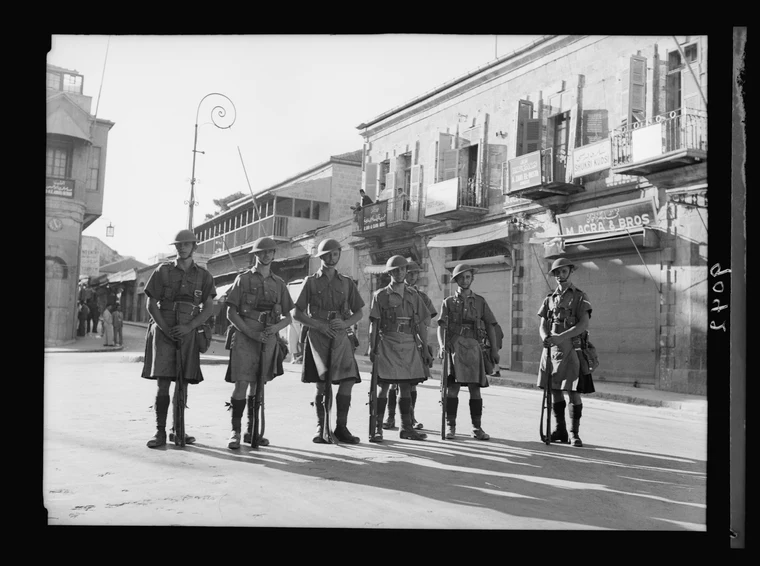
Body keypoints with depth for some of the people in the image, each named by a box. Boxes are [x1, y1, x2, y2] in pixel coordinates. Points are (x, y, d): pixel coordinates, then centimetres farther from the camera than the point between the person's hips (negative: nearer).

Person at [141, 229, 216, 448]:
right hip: (163, 331, -1)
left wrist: (188, 327, -12)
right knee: (163, 383, -7)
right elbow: (151, 304, 2)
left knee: (183, 383, 6)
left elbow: (209, 308, 2)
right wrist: (166, 329, -9)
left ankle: (178, 430, 17)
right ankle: (160, 432, -2)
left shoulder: (203, 276, 7)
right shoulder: (163, 271, 4)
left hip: (187, 333, 2)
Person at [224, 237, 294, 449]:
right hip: (245, 337, -3)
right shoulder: (243, 279, 3)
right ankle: (235, 431, -1)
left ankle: (252, 431, 17)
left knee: (258, 386, 9)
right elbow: (231, 314, -1)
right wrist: (251, 332, -12)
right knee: (241, 384, -9)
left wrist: (275, 327, -8)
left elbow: (288, 317, 14)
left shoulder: (279, 284, 12)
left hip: (269, 339, 3)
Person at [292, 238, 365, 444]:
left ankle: (341, 427, 4)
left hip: (340, 336, 2)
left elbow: (358, 313, 15)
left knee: (348, 380, -9)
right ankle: (321, 427, 7)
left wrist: (345, 323, -6)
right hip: (317, 336, -2)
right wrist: (319, 325, -10)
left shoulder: (347, 283, 14)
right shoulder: (311, 282, 7)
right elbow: (296, 313, 4)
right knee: (322, 383, -8)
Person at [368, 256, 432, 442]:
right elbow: (374, 324, 0)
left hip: (410, 345, 3)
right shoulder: (380, 295, 3)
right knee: (383, 387, -4)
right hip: (387, 344, -3)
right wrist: (372, 347, -8)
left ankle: (406, 427, 15)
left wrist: (425, 349, 6)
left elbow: (421, 325, 11)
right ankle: (377, 428, 0)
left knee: (406, 387, 8)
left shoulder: (414, 296, 12)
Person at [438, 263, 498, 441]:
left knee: (475, 388, 2)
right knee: (452, 387, -4)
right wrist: (442, 345, -17)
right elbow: (441, 326, 0)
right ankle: (450, 426, 3)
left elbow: (490, 326, 12)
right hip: (454, 346, -1)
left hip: (473, 347, 1)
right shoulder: (448, 302, 9)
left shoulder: (480, 301, 13)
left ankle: (477, 427, 8)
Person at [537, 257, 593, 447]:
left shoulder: (580, 297, 1)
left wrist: (561, 337, -21)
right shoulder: (549, 299, 14)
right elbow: (542, 325, 9)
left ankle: (574, 433, 5)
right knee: (555, 391, 7)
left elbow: (584, 324, -10)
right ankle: (559, 431, 17)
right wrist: (545, 337, -15)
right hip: (551, 349, 4)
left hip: (571, 349, -4)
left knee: (573, 392, -4)